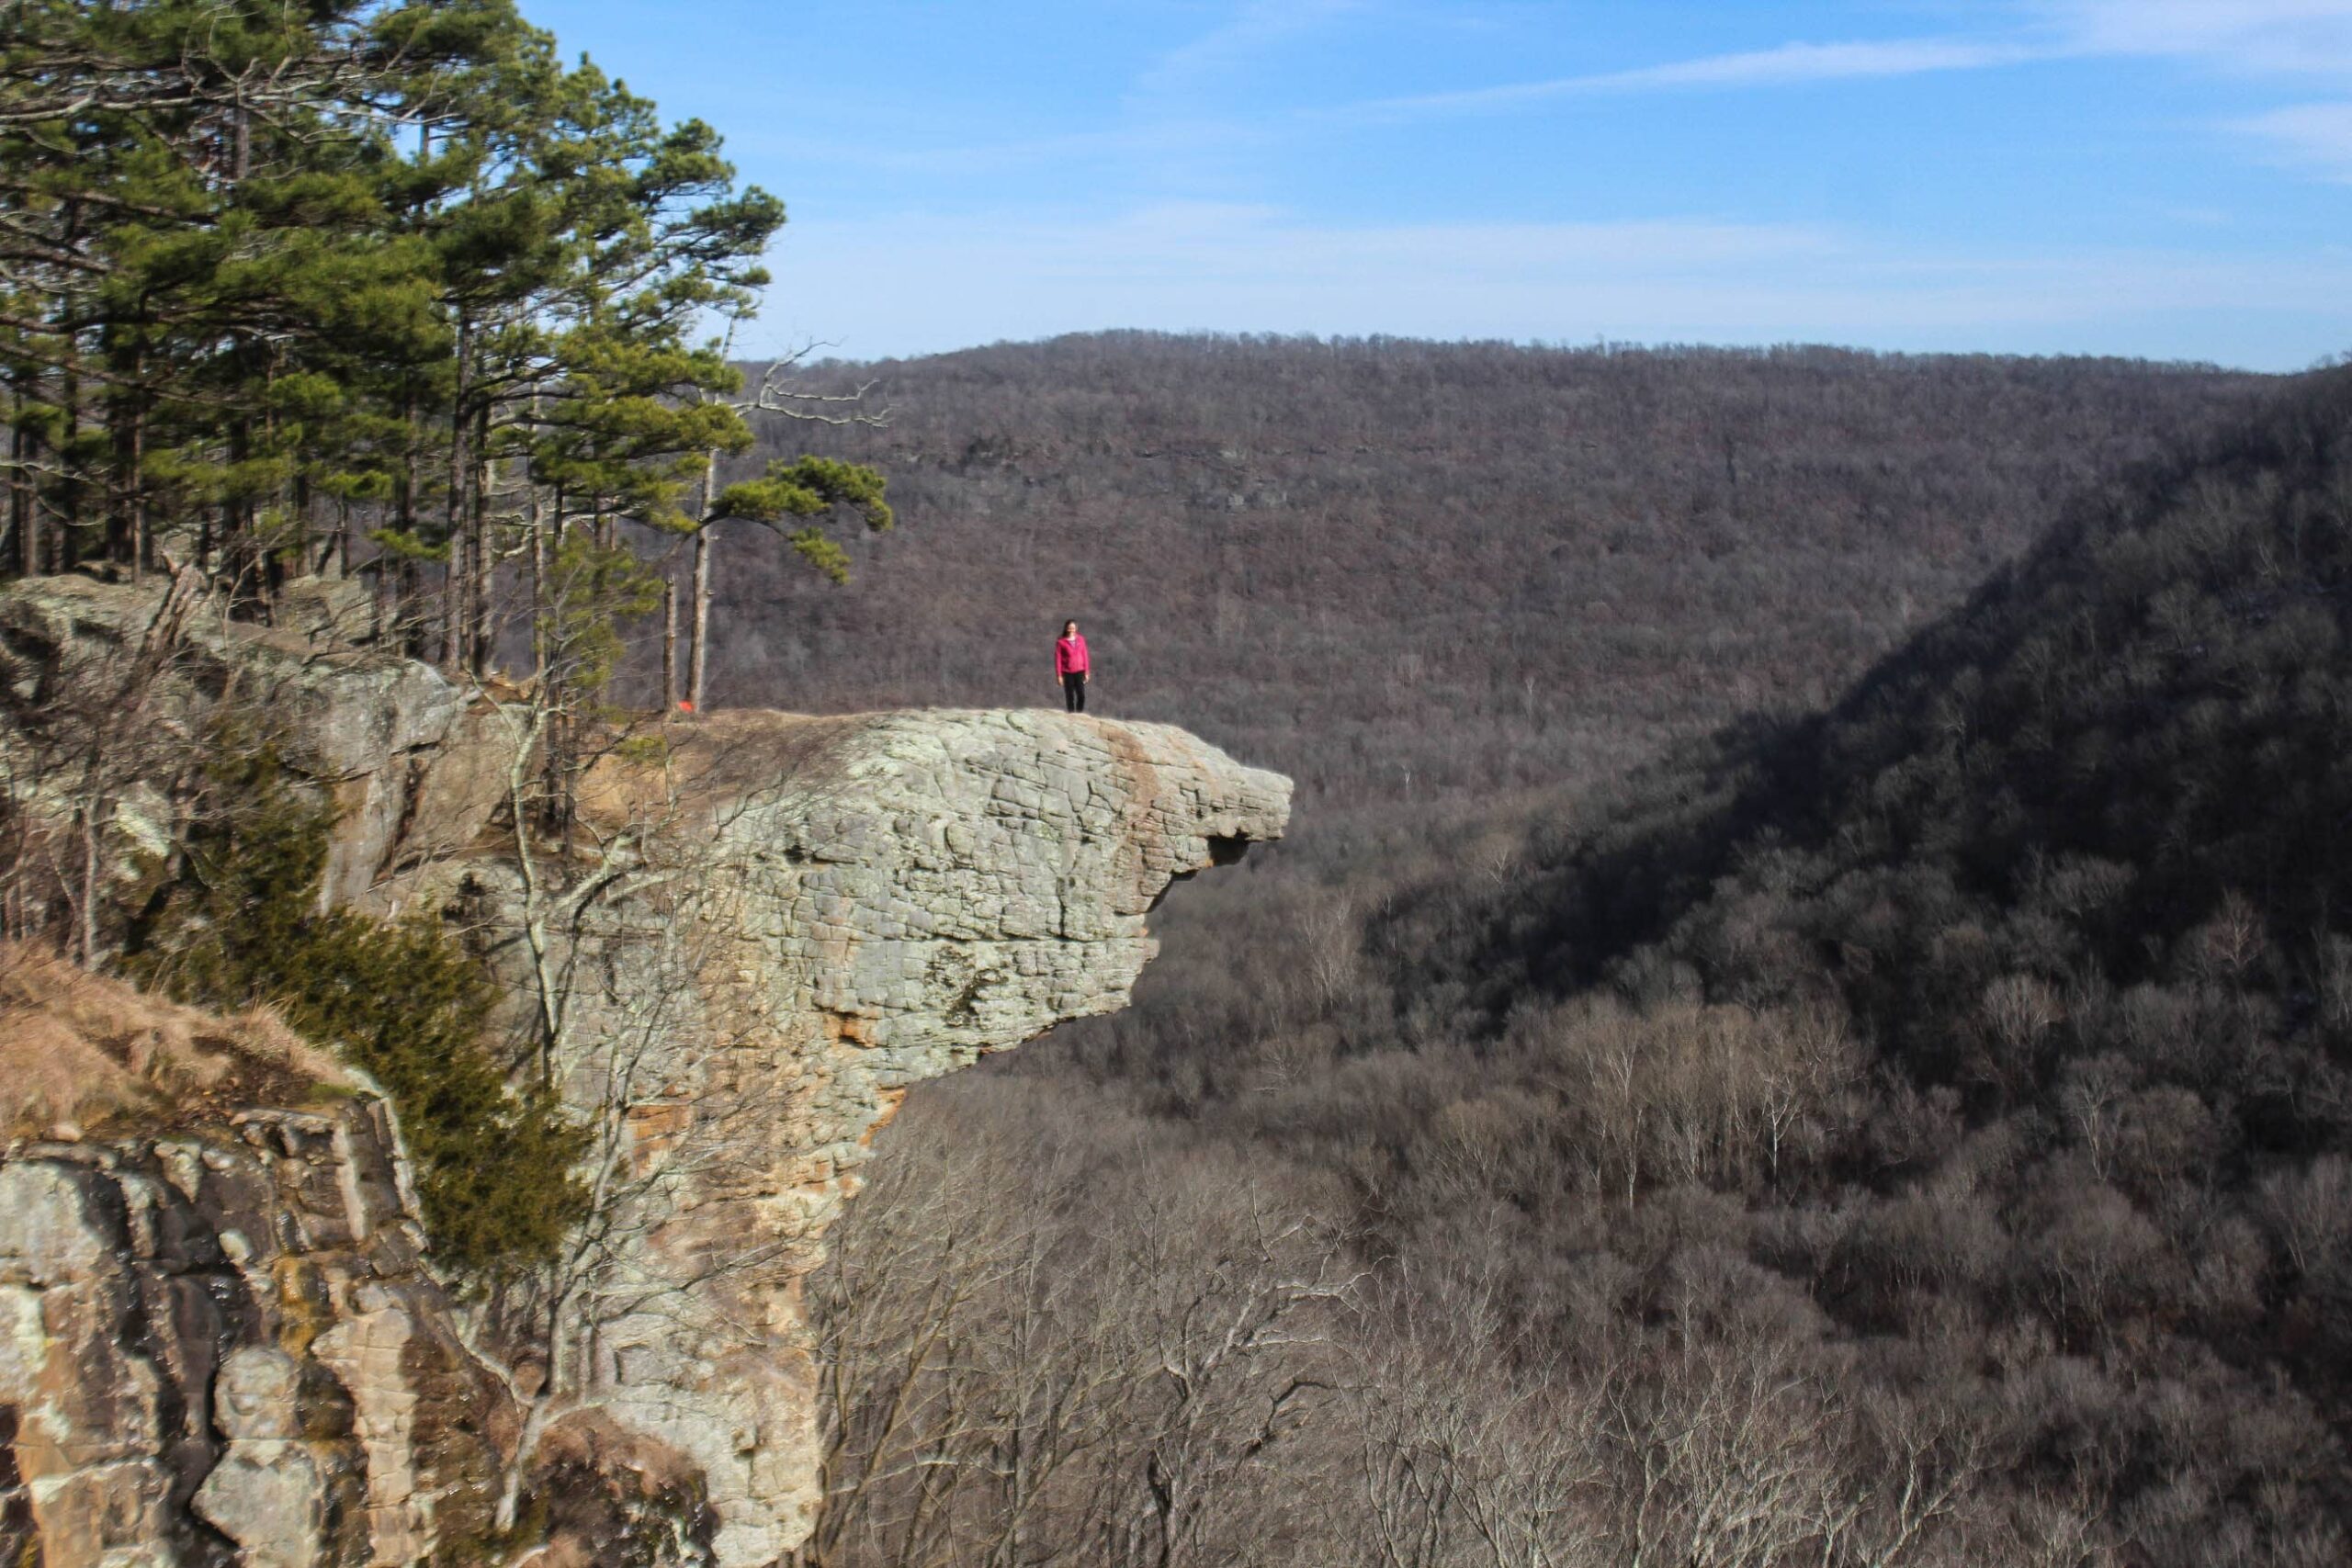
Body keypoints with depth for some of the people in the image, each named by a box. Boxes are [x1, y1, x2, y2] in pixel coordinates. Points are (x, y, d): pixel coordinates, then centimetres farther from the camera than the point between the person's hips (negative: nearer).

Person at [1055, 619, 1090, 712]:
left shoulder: (1081, 640, 4)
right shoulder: (1061, 642, -4)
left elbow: (1084, 656, 8)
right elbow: (1058, 659, -3)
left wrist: (1086, 672, 7)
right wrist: (1059, 675, -6)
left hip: (1079, 672, 2)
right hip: (1067, 673, -2)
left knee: (1081, 695, -6)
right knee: (1070, 697, 2)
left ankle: (1079, 713, 9)